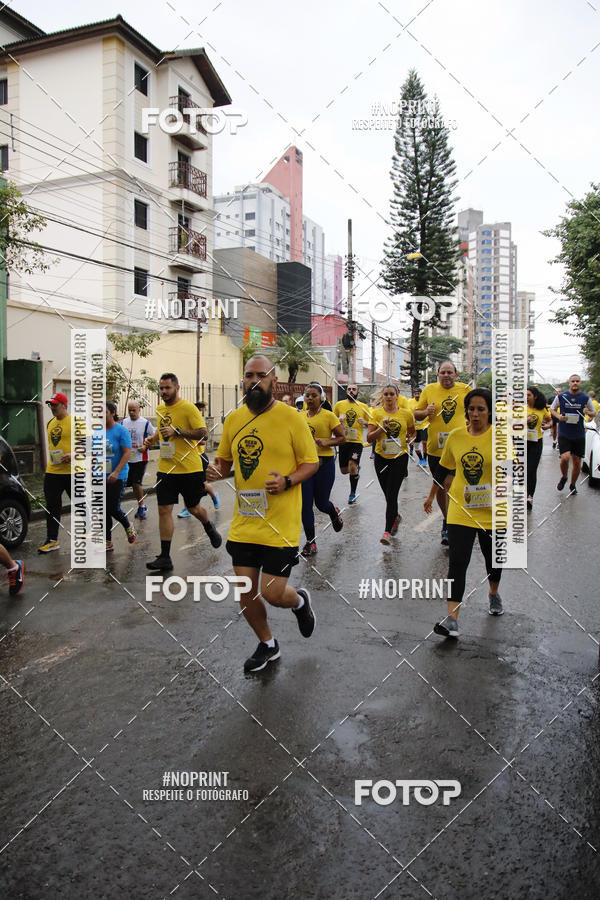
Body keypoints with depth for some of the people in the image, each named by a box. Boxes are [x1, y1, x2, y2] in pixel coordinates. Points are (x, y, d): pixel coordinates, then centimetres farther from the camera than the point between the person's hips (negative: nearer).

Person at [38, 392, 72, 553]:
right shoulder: (50, 423, 13)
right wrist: (51, 456, 15)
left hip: (72, 471, -6)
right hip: (52, 471, 6)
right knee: (52, 506, 6)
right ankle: (52, 540, 13)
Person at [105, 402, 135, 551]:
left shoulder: (121, 431, -9)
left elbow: (127, 453, -15)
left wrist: (116, 472, -24)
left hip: (117, 477, -5)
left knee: (113, 508, -5)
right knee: (104, 510, 6)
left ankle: (128, 526, 26)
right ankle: (108, 543, 15)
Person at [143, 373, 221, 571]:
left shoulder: (188, 408, -11)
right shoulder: (160, 409, 10)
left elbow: (203, 434, -16)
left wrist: (177, 431, -23)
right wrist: (153, 439, 7)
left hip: (189, 468, -5)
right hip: (166, 468, 5)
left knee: (193, 508, 11)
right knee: (164, 510, -1)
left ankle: (209, 528, 45)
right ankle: (165, 558, 4)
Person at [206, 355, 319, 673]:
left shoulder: (291, 418, -7)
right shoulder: (233, 419, 6)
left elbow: (311, 463, -3)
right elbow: (224, 460, 17)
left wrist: (287, 481, -21)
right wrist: (215, 470, -6)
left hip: (281, 525, -4)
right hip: (243, 523, 5)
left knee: (272, 594, -4)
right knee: (246, 592, 10)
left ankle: (300, 600, 34)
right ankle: (267, 644, 37)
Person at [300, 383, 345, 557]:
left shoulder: (329, 416, -5)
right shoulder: (300, 416, 7)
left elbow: (342, 438, -3)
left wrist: (327, 442, -20)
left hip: (324, 463, -3)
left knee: (321, 503, 7)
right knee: (305, 504, 0)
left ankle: (334, 513, 45)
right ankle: (310, 541, 14)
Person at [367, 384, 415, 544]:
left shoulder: (406, 413, 0)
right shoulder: (377, 413, -1)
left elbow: (412, 432, 17)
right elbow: (369, 438, -7)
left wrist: (410, 439, 0)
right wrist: (381, 428, -20)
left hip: (400, 457, -2)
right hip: (381, 458, 2)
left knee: (392, 494, -10)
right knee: (387, 494, 13)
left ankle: (388, 531, -6)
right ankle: (395, 517, 41)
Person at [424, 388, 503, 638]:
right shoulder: (455, 436, 0)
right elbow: (444, 468, 13)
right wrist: (431, 496, 21)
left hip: (491, 511, -1)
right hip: (460, 510, 1)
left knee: (492, 557, 18)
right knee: (457, 562, -8)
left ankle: (494, 594, 48)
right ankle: (452, 619, -7)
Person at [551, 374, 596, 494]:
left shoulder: (585, 398, 3)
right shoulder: (561, 396, -1)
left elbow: (594, 412, 13)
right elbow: (552, 409, 11)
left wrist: (588, 412, -10)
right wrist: (558, 416, -10)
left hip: (579, 435, 2)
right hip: (564, 434, -2)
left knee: (577, 462, 5)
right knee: (565, 457, -20)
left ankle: (572, 484, 27)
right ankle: (564, 477, 11)